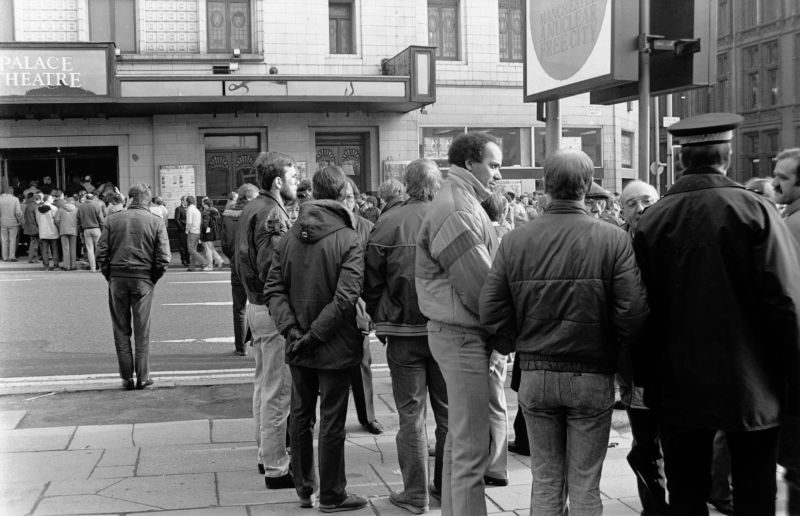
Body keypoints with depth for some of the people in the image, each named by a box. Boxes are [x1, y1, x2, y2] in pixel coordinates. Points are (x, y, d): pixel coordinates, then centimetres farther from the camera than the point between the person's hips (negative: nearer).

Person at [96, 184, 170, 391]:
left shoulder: (113, 220, 2)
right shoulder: (156, 221, -2)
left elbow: (101, 253, -1)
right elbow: (163, 258, -7)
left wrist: (110, 277, 8)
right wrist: (153, 279, 5)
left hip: (117, 278, 1)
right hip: (143, 279, -1)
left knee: (121, 329, 10)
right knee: (142, 330, 8)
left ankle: (126, 377, 12)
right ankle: (142, 377, 11)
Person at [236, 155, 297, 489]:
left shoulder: (252, 209, 13)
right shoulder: (272, 214, -18)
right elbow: (270, 268, -25)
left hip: (256, 304, 10)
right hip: (274, 308, -10)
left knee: (263, 384, 19)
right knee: (278, 391, -4)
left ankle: (266, 453, 31)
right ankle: (276, 469, 3)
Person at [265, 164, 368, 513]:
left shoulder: (289, 238, 2)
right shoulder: (349, 240, -14)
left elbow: (273, 288, -4)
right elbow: (345, 298, -22)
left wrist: (291, 328, -9)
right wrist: (315, 334, -16)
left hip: (298, 346, 5)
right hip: (336, 345, -5)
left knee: (300, 415, 17)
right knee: (332, 421, 5)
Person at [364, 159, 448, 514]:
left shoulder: (387, 223, -7)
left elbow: (371, 282, -3)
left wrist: (381, 321, 11)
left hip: (403, 330, -1)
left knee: (411, 413, 6)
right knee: (448, 411, 14)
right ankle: (447, 486, 24)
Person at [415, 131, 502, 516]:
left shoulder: (460, 202, 15)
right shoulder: (457, 211, -18)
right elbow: (479, 287, -20)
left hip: (460, 332, 11)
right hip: (462, 336, -11)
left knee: (459, 439, 19)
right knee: (471, 446, -5)